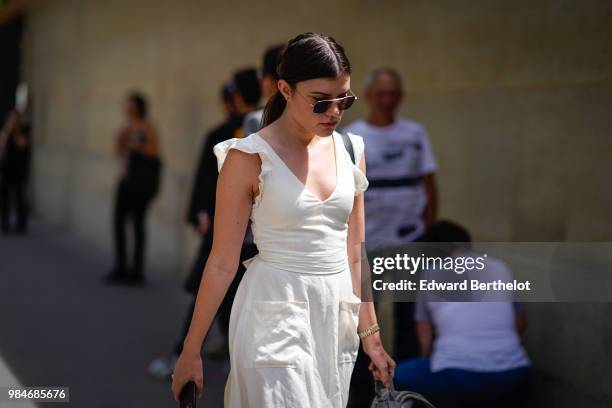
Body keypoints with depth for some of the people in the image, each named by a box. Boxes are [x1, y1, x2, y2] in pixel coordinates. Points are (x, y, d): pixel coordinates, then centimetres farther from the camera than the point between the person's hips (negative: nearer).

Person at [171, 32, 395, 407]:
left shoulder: (349, 150, 6)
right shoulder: (249, 158, -9)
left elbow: (354, 252, 12)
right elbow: (223, 263, -7)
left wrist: (370, 334, 13)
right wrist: (191, 351, -6)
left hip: (337, 315, 5)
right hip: (276, 314, -5)